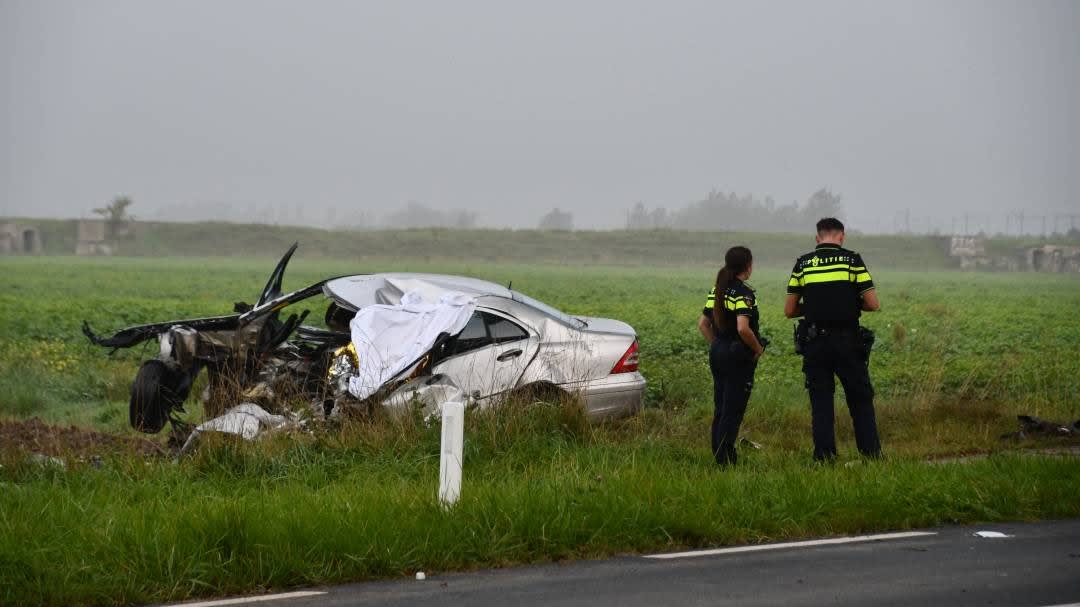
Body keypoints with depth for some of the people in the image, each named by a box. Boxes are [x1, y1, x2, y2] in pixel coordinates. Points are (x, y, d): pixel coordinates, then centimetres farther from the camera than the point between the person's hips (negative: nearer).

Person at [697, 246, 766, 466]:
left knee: (720, 409, 13)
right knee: (733, 411, -4)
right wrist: (758, 348, -12)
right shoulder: (743, 293, -15)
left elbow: (703, 324, 14)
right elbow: (743, 328, -26)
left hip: (717, 354, 8)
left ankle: (719, 455, 16)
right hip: (739, 357, -8)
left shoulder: (717, 291, 9)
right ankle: (725, 459, -4)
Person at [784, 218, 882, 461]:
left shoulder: (803, 264, 5)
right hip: (848, 341, -1)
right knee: (861, 400, 9)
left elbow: (789, 311, 6)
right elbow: (873, 304, -4)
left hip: (814, 343, 1)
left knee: (820, 402, 7)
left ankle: (824, 457, 3)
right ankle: (872, 453, 8)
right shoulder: (852, 260, -1)